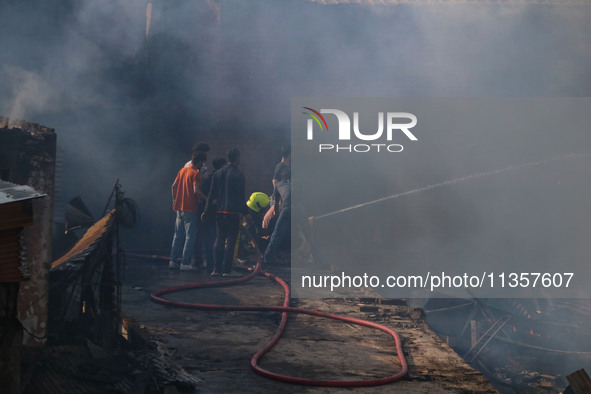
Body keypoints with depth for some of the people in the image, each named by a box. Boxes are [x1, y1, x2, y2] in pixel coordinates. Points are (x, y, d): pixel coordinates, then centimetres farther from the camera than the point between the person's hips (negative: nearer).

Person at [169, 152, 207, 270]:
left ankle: (173, 261, 14)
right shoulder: (195, 174, -13)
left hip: (179, 208, 7)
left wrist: (175, 201, 22)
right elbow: (196, 191, -23)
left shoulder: (182, 170, 10)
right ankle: (185, 263, -2)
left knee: (178, 236, 14)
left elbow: (174, 186, 14)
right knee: (190, 237, -1)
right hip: (190, 209, -7)